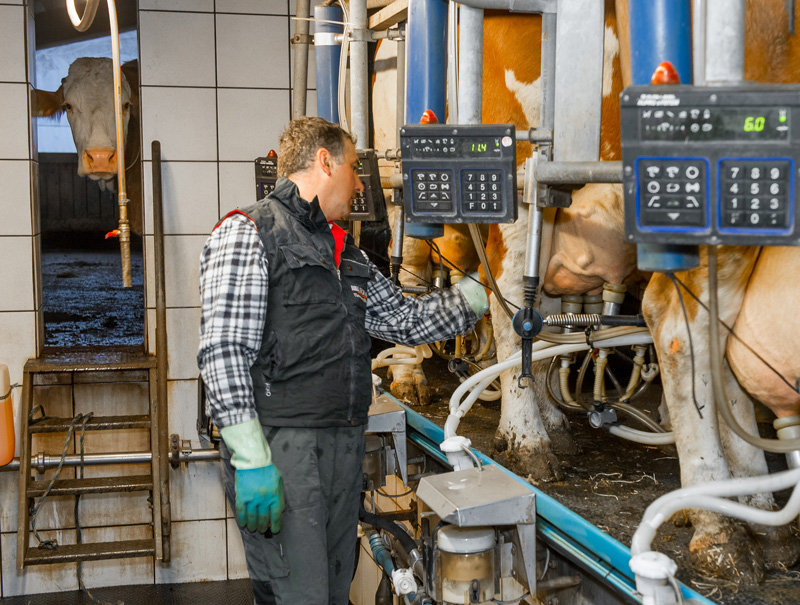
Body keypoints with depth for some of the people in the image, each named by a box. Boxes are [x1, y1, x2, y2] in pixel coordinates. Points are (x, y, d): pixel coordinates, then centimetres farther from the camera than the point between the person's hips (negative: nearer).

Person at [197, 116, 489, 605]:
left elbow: (404, 318, 24)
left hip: (345, 448, 8)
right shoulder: (248, 234, -6)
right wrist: (251, 458, -20)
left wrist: (468, 299, 12)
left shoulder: (345, 252, 20)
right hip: (281, 449, -8)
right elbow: (224, 352, -14)